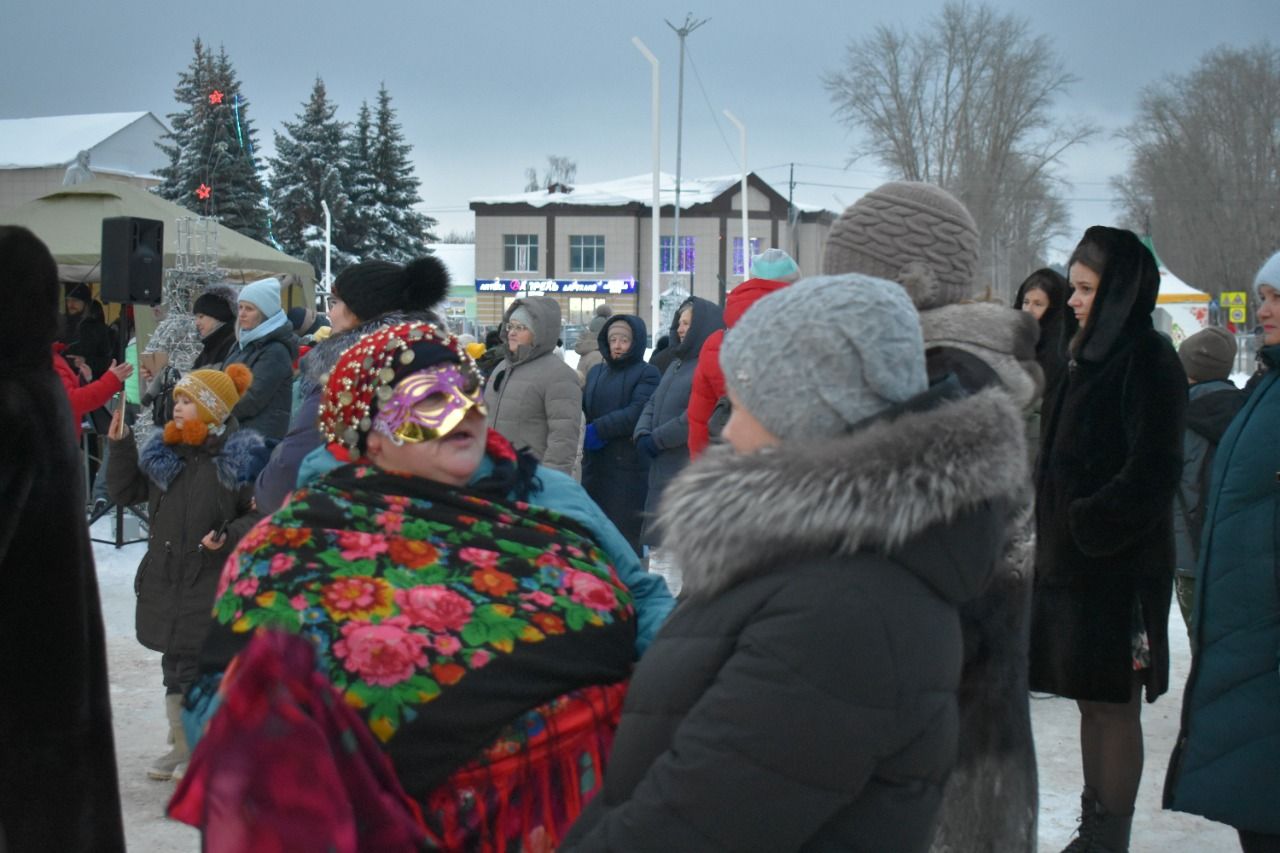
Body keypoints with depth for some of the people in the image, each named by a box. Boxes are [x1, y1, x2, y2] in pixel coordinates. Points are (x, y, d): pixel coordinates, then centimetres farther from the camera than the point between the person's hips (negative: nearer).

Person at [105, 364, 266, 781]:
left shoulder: (239, 458, -9)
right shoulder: (162, 452, 8)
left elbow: (258, 516, -7)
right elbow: (124, 492, 12)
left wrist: (229, 536, -23)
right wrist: (120, 445, 3)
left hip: (215, 579, -6)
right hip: (165, 578, 6)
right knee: (175, 662, 15)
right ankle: (181, 744, 27)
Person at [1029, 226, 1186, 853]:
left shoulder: (1147, 361, -12)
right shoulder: (1096, 355, 14)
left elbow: (1152, 471, -19)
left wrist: (1088, 526, -19)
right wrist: (1051, 531, 10)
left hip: (1118, 566, -9)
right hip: (1072, 560, 9)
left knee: (1113, 705, -1)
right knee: (1092, 704, 13)